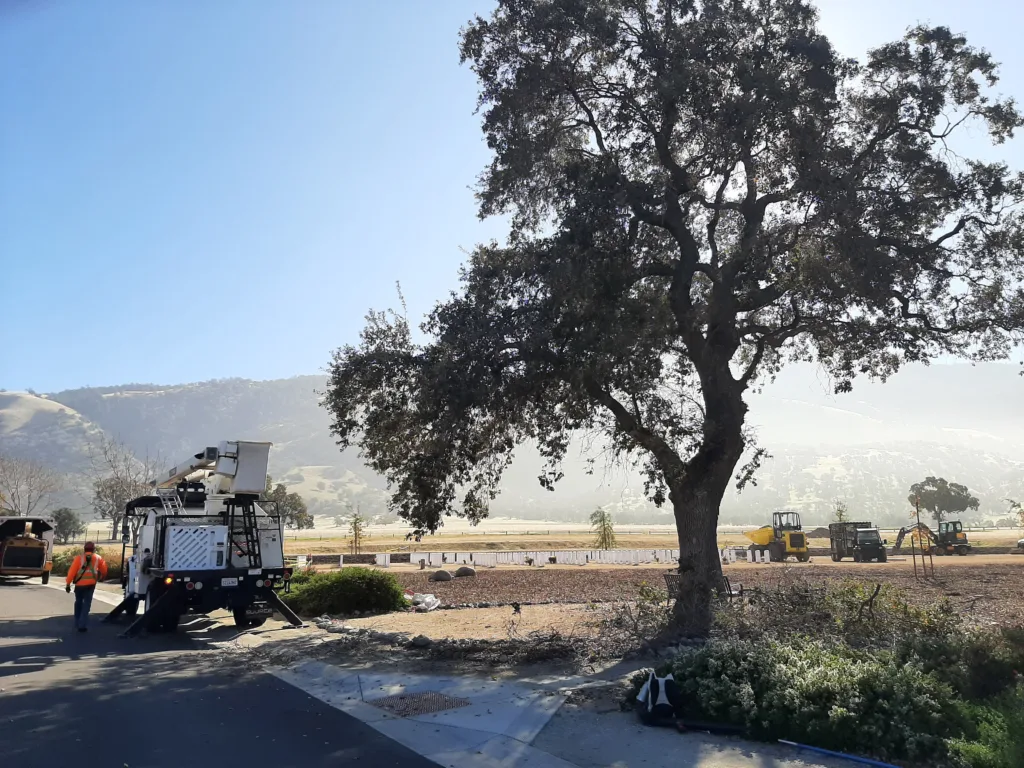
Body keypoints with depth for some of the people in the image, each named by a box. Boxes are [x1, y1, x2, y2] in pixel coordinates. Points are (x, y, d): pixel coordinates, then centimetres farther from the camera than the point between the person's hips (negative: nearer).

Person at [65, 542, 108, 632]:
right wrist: (102, 576, 36)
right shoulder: (98, 558, 7)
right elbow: (104, 569, 14)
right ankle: (82, 625, -8)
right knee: (86, 604, 3)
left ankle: (77, 623, 25)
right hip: (91, 584, 0)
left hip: (79, 584, 0)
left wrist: (68, 584, -1)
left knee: (78, 603, 18)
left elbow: (72, 571, -4)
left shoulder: (79, 558, 3)